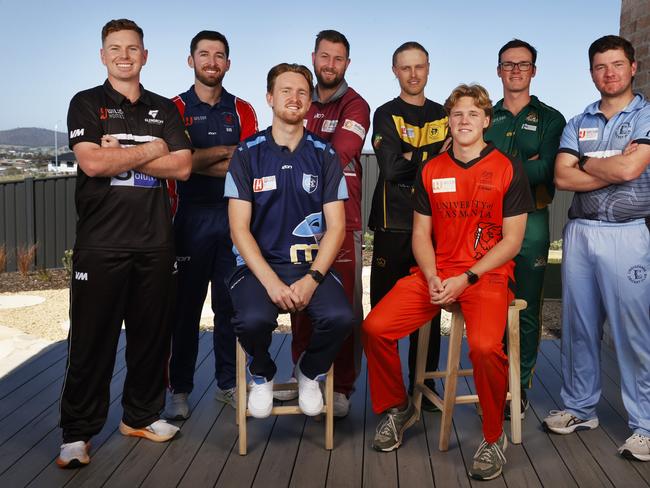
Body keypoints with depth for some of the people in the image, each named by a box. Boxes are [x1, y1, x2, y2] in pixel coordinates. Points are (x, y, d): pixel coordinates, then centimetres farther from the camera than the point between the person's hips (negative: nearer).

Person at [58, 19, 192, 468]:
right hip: (101, 242, -3)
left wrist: (121, 155, -7)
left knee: (152, 333, 9)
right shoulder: (86, 104, 5)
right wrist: (151, 149, -4)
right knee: (92, 338, 1)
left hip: (156, 242, 3)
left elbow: (183, 166, 1)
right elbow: (92, 163, -12)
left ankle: (142, 415, 25)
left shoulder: (164, 109, 14)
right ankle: (77, 432, 12)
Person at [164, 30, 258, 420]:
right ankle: (180, 389, 11)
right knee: (186, 304, 1)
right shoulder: (176, 108, 5)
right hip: (192, 216, -2)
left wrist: (198, 161, -9)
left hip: (234, 215, 2)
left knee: (231, 304, 6)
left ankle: (228, 383, 18)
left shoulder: (242, 110, 12)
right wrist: (226, 152, -7)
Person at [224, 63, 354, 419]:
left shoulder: (324, 155, 7)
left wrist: (311, 279, -13)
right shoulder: (248, 154, 3)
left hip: (312, 265, 1)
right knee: (253, 319, -32)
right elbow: (239, 228, -3)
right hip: (259, 265, -1)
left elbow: (336, 226, 2)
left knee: (340, 317, -28)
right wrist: (271, 282, -16)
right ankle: (262, 375, 6)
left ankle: (310, 373, 8)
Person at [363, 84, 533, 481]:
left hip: (487, 274, -4)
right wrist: (433, 279, -8)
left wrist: (466, 279, -14)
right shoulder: (431, 171, 11)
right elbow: (421, 234, 10)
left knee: (485, 347, -32)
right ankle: (398, 408, 12)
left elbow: (512, 241, -3)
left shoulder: (509, 170, -1)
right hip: (436, 274, 4)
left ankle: (495, 437, -5)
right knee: (375, 328, -14)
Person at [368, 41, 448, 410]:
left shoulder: (443, 115, 17)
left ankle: (423, 384, 16)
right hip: (394, 224, -3)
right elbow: (390, 168, -10)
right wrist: (433, 153, -5)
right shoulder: (386, 115, 5)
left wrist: (411, 158, -5)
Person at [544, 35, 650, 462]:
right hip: (579, 232, 5)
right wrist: (613, 167, -7)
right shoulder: (578, 124, 14)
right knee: (579, 326, 10)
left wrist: (585, 161, 1)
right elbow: (562, 178, 0)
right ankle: (580, 408, 22)